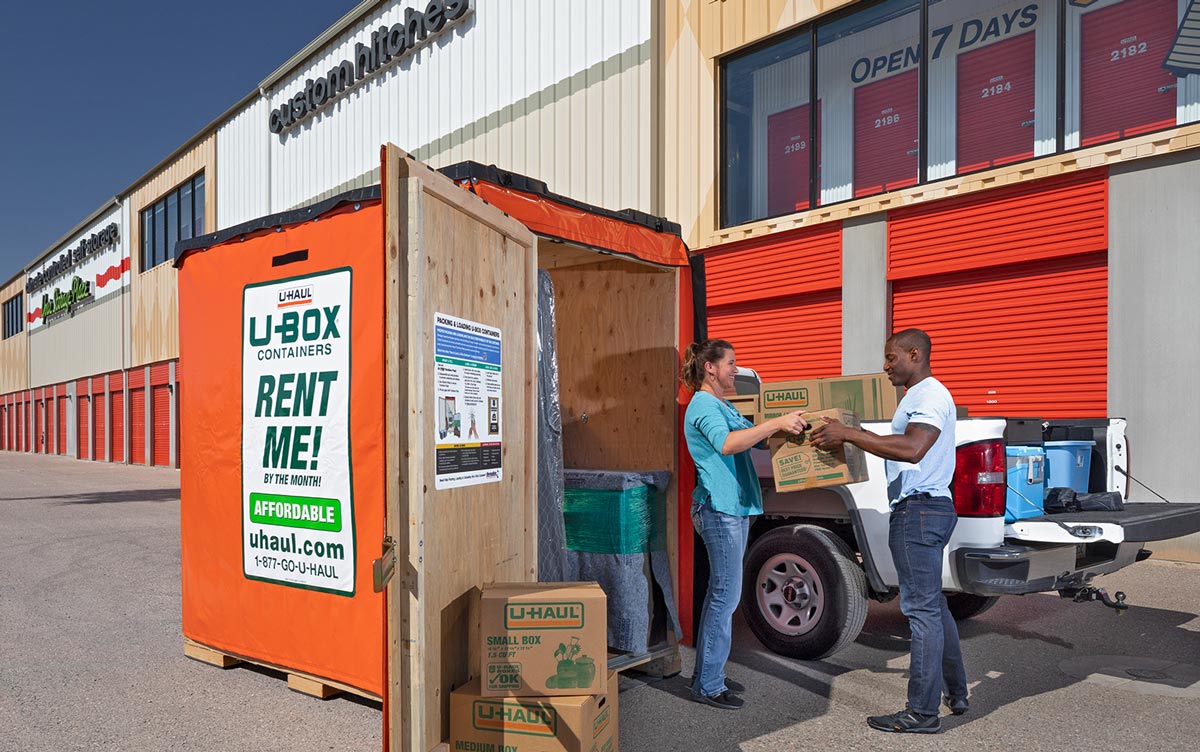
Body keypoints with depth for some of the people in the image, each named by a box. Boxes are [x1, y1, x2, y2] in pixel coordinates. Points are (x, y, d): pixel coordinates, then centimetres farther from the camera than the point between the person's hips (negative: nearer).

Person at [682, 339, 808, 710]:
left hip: (733, 508, 11)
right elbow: (727, 443, -30)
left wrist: (787, 427, 10)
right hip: (719, 508, -11)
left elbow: (754, 437, 24)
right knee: (726, 594, -7)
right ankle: (708, 685, 2)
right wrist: (778, 423, -33)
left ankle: (707, 674, 24)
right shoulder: (704, 405, -13)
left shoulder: (722, 405, 20)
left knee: (720, 592, 14)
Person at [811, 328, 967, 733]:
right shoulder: (916, 397, 19)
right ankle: (955, 693, 30)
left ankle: (922, 712, 2)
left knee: (922, 609, -6)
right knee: (932, 605, 18)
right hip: (920, 508, 11)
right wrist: (851, 436, 13)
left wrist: (848, 434, -28)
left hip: (919, 510, -11)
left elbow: (912, 449, -30)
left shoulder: (932, 396, -14)